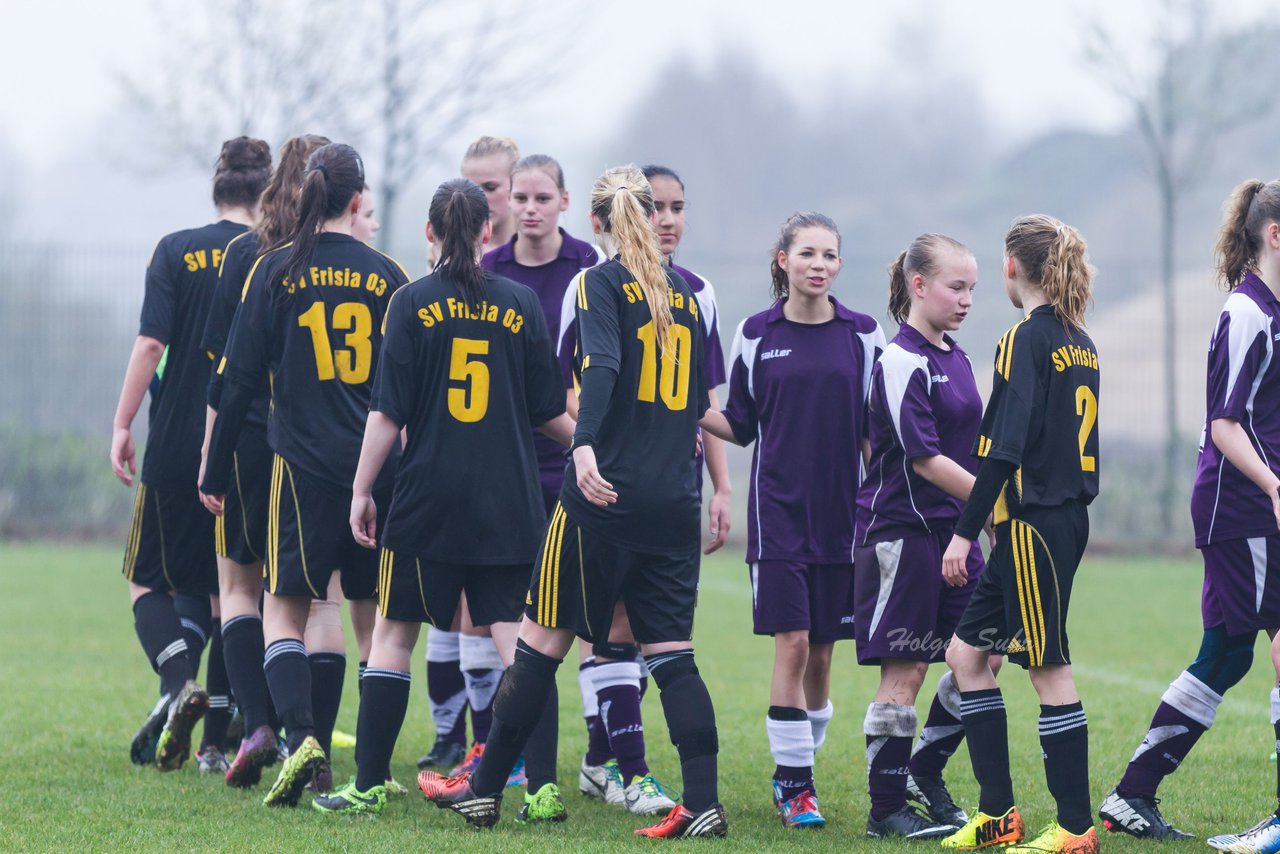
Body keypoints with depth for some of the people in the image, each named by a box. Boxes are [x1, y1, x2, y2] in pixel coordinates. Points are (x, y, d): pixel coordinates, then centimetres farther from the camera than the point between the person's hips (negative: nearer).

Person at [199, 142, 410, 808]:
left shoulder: (276, 271, -2)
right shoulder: (387, 276, 3)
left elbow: (239, 379, -1)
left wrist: (214, 471, 7)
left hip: (304, 467, -2)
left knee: (284, 608, 3)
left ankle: (301, 738, -18)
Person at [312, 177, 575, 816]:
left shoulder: (413, 304, -3)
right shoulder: (520, 305, 2)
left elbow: (388, 412, -4)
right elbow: (548, 411, 7)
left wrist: (362, 490, 3)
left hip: (428, 500, -1)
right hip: (509, 502, 2)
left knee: (393, 634, 7)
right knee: (518, 641, 1)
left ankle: (368, 784, 6)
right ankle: (541, 787, -7)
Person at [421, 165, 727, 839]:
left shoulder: (600, 284, -3)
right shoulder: (684, 297, 14)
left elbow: (601, 366, -21)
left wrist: (585, 446, -35)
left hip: (603, 498, -5)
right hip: (673, 504, 5)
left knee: (542, 642, 4)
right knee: (672, 655, 4)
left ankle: (483, 790, 12)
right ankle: (703, 804, -7)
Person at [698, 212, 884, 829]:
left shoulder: (863, 334, 4)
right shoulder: (756, 334, 3)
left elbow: (877, 430, 7)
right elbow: (740, 426, 8)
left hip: (841, 512, 2)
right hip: (778, 511, -2)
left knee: (822, 651, 6)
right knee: (792, 643, -9)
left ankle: (795, 770, 23)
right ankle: (795, 784, -4)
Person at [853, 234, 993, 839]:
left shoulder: (955, 359, 14)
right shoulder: (901, 363, -14)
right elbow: (924, 459, -18)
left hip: (952, 528, 8)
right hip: (901, 531, -8)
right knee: (904, 670, -4)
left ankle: (924, 771, 20)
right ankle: (886, 807, 3)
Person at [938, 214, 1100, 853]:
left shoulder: (1025, 341, -13)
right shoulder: (1079, 342, 13)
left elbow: (1005, 448, -18)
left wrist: (965, 532, -16)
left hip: (1034, 524, -9)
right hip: (1068, 516, 9)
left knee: (1048, 668, -4)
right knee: (966, 651, 13)